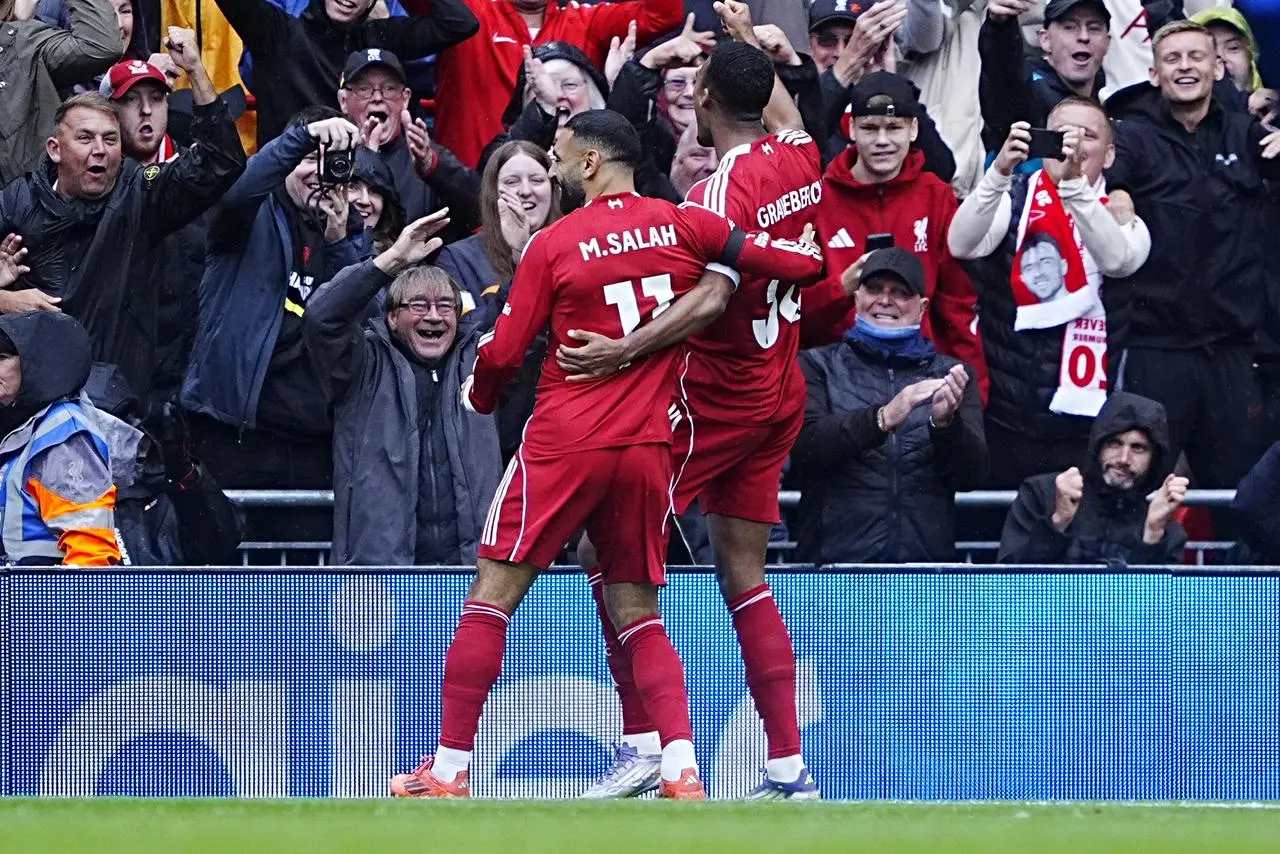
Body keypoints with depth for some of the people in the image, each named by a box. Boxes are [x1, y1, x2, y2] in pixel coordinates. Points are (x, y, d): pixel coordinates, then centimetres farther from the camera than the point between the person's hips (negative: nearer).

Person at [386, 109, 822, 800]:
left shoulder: (551, 246, -4)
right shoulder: (682, 226, 3)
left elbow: (502, 353, -2)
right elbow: (801, 263, 0)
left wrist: (478, 397, 20)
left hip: (562, 444, -3)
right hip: (647, 448, 4)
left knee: (492, 596, 5)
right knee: (638, 614, 11)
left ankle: (449, 769, 4)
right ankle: (681, 770, -5)